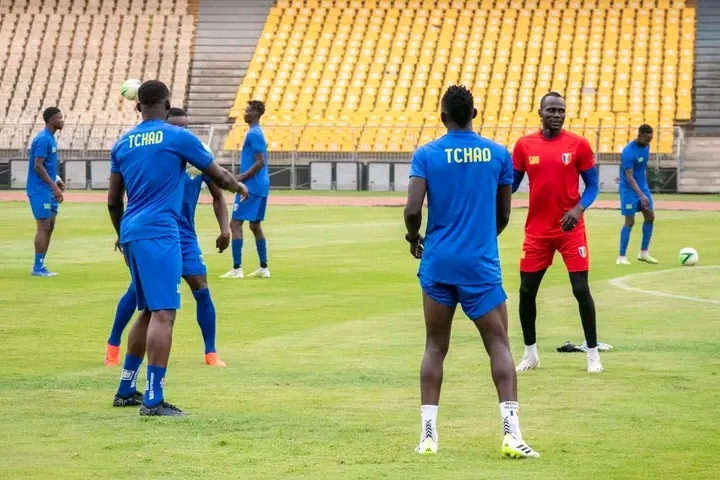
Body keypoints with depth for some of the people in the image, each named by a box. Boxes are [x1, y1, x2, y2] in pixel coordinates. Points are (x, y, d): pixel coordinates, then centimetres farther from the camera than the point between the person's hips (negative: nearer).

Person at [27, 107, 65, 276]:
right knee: (43, 227, -9)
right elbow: (38, 166, -20)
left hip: (48, 191, 10)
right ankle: (37, 267, -6)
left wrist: (56, 180, 12)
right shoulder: (43, 139, -15)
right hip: (40, 190, -10)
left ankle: (40, 266, 15)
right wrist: (54, 187, -21)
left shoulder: (50, 138, 14)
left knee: (49, 227, 10)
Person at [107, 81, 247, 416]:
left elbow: (113, 200, 17)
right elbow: (218, 176, 8)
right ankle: (153, 399, -18)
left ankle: (126, 390, 24)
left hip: (131, 234, 7)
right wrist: (240, 188, 29)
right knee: (163, 313, -10)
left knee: (148, 311, 19)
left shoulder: (122, 144, 13)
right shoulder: (179, 138, -3)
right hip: (159, 234, -7)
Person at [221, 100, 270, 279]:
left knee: (235, 223, -8)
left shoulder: (253, 134, -14)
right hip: (260, 186, 10)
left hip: (251, 187, -10)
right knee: (255, 225, 15)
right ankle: (263, 268, 17)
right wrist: (241, 178, 18)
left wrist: (240, 178, -18)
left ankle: (237, 269, -11)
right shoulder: (257, 133, 16)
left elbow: (260, 162, -21)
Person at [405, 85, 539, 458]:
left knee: (435, 347, 11)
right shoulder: (498, 154, 2)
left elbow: (413, 210, -10)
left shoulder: (427, 154, -2)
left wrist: (414, 239, 11)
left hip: (438, 262, 1)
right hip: (481, 264, -1)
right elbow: (503, 214, 9)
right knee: (499, 345, 1)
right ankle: (511, 433, -12)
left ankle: (428, 434, 6)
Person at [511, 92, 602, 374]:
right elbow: (511, 184, 10)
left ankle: (593, 354, 6)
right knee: (526, 291, 5)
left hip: (570, 229, -3)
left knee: (581, 289, -6)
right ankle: (530, 354, 21)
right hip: (537, 230, 3)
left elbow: (592, 185, 0)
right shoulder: (524, 145, 2)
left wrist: (578, 209, -18)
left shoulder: (578, 145, -4)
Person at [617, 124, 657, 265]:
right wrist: (641, 195, -34)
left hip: (642, 186, 8)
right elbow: (629, 176, -27)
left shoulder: (646, 146, 0)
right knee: (630, 221, -8)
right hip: (629, 189, -8)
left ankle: (644, 252, 14)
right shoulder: (628, 152, -25)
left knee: (650, 216, 5)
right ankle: (622, 257, -2)